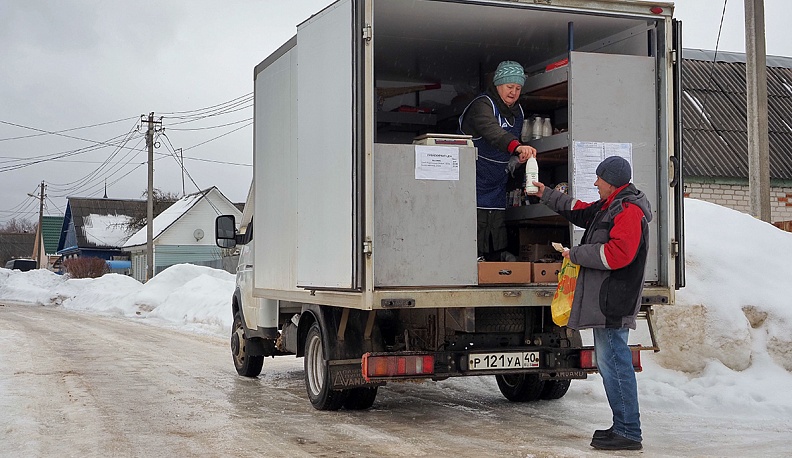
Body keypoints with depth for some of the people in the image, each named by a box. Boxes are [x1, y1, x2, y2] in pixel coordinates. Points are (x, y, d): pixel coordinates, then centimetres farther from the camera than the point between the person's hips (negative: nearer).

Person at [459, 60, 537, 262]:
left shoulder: (517, 112, 11)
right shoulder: (482, 106, -15)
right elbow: (493, 132, -38)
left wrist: (516, 158, 2)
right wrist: (517, 146, -54)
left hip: (496, 190, 7)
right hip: (473, 183, -7)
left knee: (497, 251, 7)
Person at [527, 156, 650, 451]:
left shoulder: (629, 211, -14)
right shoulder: (608, 207, 19)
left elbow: (617, 254, -24)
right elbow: (579, 212, 36)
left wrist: (576, 254, -13)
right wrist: (546, 195, 36)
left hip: (614, 302, -11)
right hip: (604, 301, 11)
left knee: (614, 363, -10)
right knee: (609, 362, 14)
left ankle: (629, 433, -6)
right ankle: (622, 427, 21)